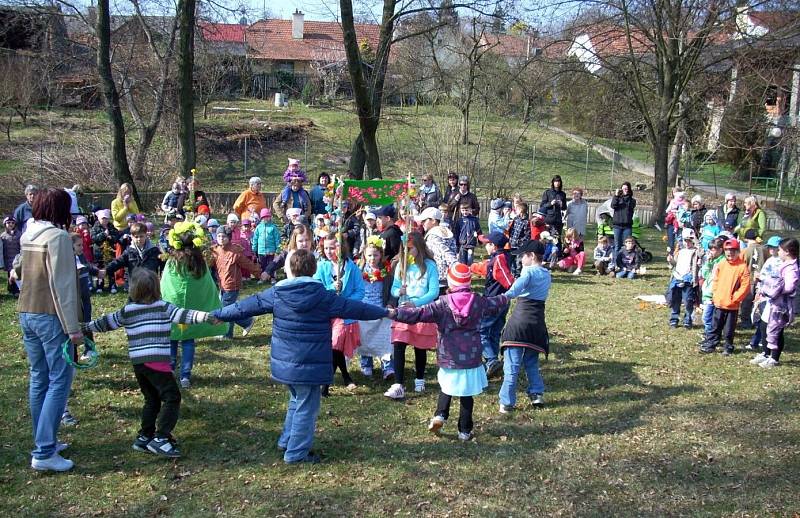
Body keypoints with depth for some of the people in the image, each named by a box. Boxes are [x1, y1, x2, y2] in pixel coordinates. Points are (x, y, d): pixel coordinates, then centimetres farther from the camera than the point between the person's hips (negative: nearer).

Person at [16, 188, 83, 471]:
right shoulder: (58, 236, -14)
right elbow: (62, 285, -18)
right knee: (59, 382, -5)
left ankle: (45, 441, 24)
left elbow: (21, 272, 18)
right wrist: (73, 327, -16)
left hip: (26, 314, 9)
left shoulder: (26, 235, 11)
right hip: (51, 317, -9)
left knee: (39, 379, 15)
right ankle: (44, 453, -8)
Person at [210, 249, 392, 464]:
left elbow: (245, 306, 4)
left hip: (284, 363, 5)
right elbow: (353, 307, -4)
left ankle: (286, 441, 33)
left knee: (296, 400, 25)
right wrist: (386, 312, 7)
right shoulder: (323, 296, -10)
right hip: (309, 364, -4)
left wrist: (217, 315, 18)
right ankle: (296, 452, 13)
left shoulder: (275, 294, -3)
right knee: (306, 407, 7)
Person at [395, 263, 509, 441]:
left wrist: (396, 313, -11)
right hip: (471, 359, 1)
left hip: (449, 359, -1)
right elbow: (498, 304, 20)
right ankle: (465, 431, 16)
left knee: (446, 387, 22)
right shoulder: (479, 302, 0)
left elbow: (419, 314, -16)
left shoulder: (443, 304, -10)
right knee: (467, 395, 11)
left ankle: (440, 415, 0)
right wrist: (506, 298, 42)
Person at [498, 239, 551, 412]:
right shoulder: (547, 275, 14)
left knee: (512, 365, -4)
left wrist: (507, 295, -46)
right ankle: (537, 394, 14)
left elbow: (519, 284, -30)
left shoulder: (529, 271, -8)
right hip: (537, 322, 7)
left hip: (520, 319, -7)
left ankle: (507, 402, -4)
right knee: (531, 362, 22)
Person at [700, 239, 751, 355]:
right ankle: (710, 345, 19)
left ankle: (728, 348, 21)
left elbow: (745, 286, -10)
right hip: (719, 302, 3)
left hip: (732, 305, -3)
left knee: (729, 329, 8)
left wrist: (735, 298, -13)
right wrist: (715, 295, 0)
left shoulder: (742, 267, -8)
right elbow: (715, 280, 10)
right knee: (715, 327, 11)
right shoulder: (721, 264, 4)